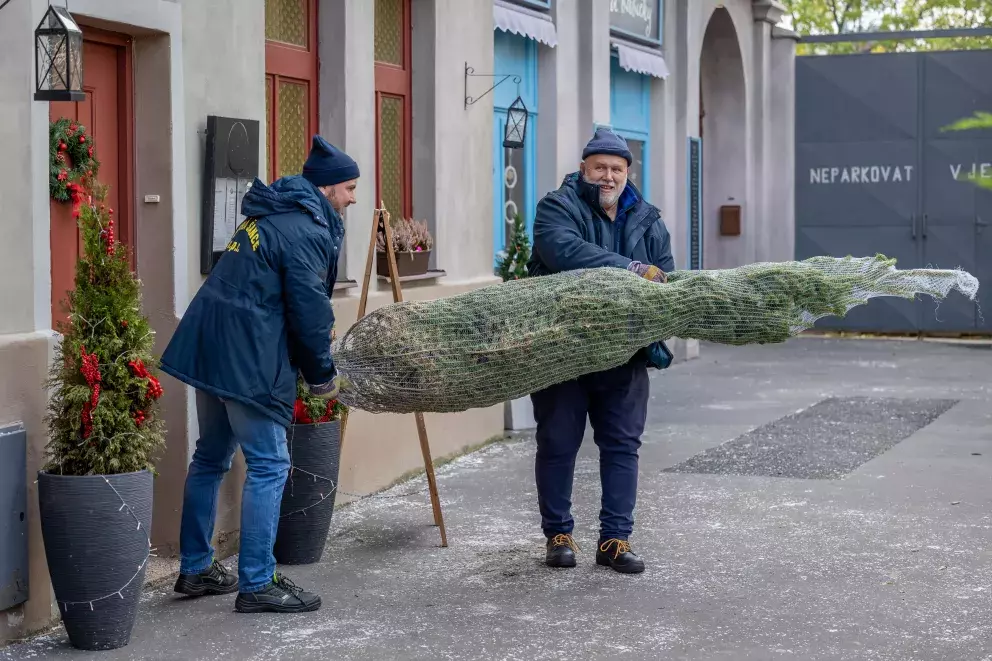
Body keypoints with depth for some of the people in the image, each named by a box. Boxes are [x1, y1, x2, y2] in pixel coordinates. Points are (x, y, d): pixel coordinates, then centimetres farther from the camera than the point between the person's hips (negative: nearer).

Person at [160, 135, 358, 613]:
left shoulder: (270, 215, 17)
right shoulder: (307, 231, -13)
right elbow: (309, 310, -16)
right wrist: (322, 375, -2)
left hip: (210, 347, 10)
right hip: (249, 359, -10)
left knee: (211, 457, 18)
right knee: (268, 466, -5)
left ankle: (195, 569, 27)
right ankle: (257, 585, -2)